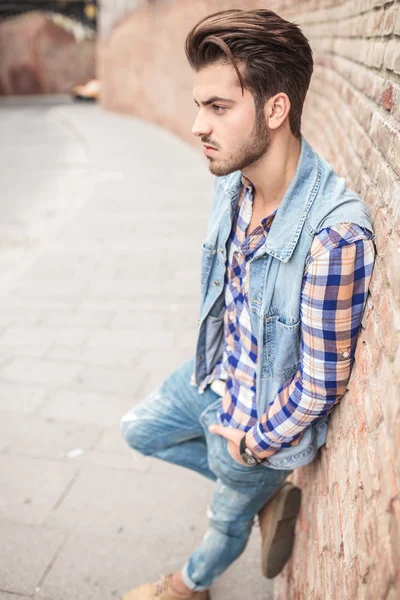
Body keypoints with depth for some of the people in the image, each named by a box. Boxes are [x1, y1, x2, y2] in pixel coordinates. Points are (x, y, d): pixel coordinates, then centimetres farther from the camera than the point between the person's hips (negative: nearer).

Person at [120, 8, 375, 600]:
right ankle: (268, 491, 30)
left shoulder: (335, 234, -37)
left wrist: (256, 441, -12)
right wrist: (216, 368, 10)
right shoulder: (231, 185, -11)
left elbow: (323, 383, -26)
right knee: (140, 429, 26)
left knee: (229, 516, 22)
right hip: (218, 374, 7)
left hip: (268, 412, -7)